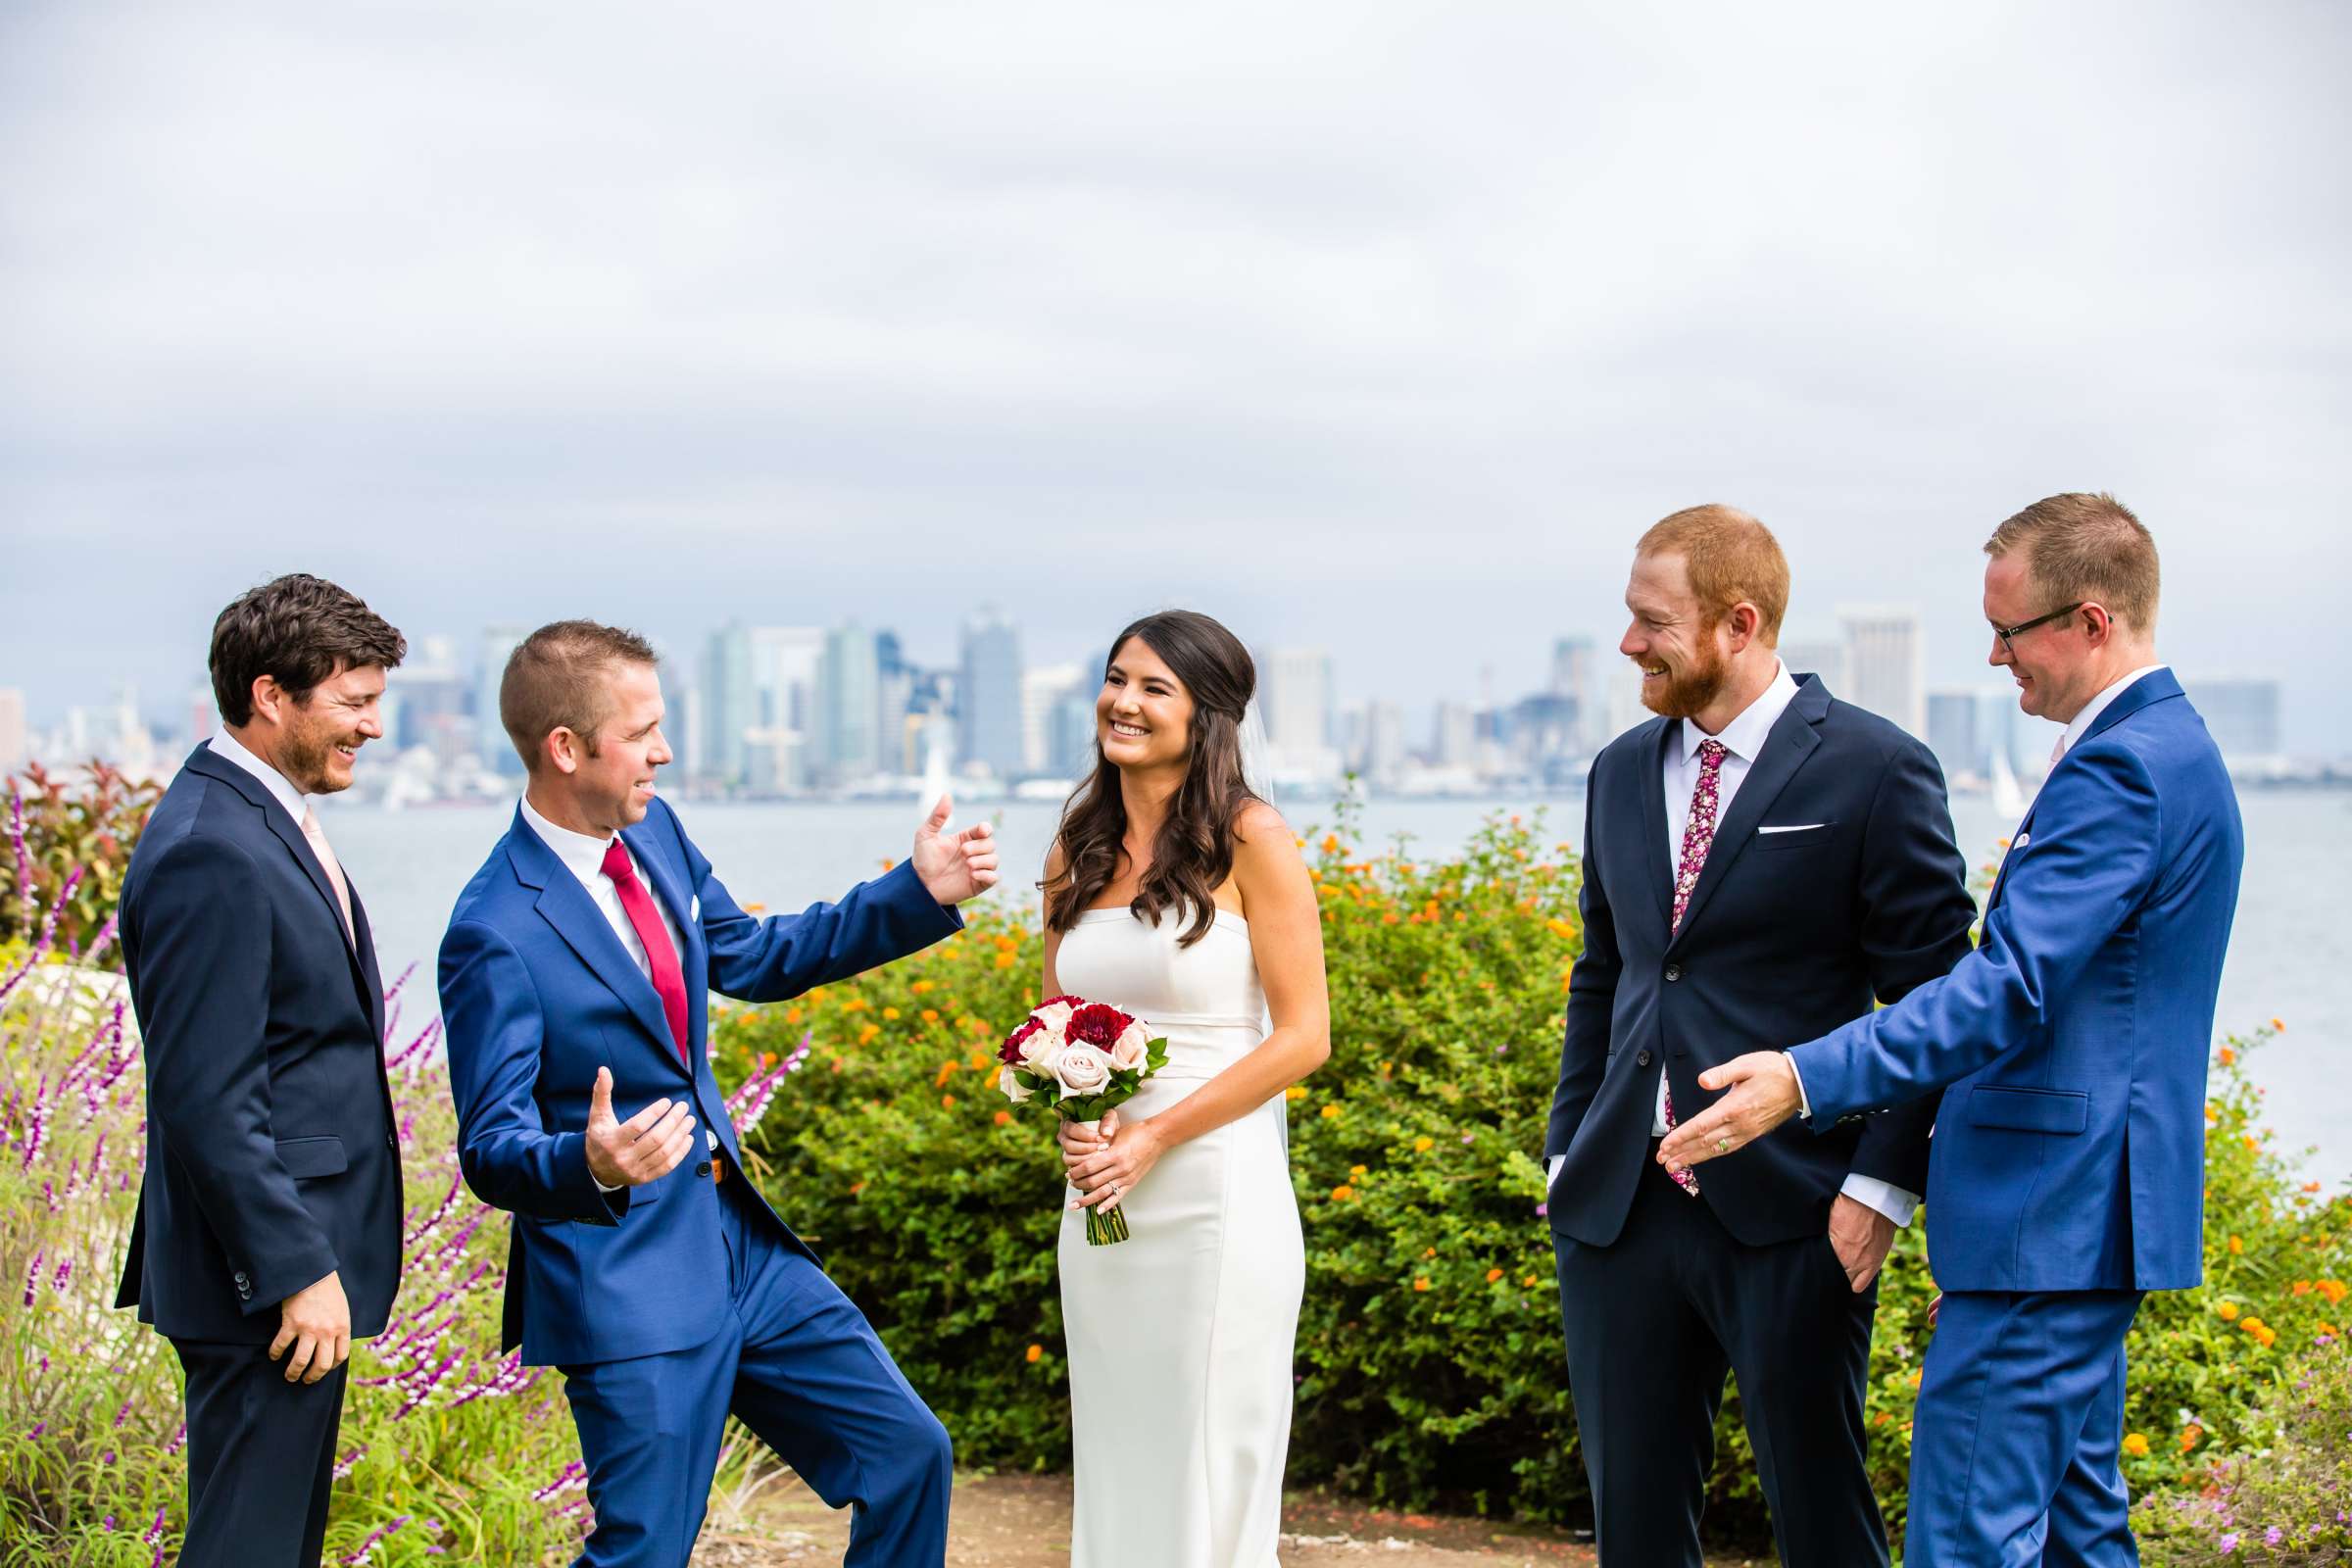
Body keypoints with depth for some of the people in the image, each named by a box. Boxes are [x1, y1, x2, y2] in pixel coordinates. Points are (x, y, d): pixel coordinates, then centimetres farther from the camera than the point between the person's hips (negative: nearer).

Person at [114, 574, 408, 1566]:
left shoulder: (263, 820, 12)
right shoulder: (212, 851, -20)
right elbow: (204, 1100, -23)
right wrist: (297, 1272, -21)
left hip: (300, 1256, 10)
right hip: (267, 1291, -10)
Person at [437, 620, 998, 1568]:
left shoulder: (654, 832, 4)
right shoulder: (496, 933, -20)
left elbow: (755, 956, 19)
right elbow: (491, 1151, -19)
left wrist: (920, 892, 11)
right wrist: (588, 1167, -41)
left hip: (741, 1241, 8)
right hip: (628, 1288, -8)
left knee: (907, 1454, 11)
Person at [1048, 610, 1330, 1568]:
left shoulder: (1249, 841, -7)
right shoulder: (1075, 855, 9)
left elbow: (1302, 1036, -10)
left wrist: (1152, 1137, -13)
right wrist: (1072, 1126, -4)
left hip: (1219, 1192, -5)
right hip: (1101, 1202, 5)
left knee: (1210, 1483, 1)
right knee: (1114, 1476, 9)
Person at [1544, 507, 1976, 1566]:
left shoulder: (1874, 770, -6)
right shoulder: (1621, 773, 14)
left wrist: (1882, 1183, -13)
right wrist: (1567, 1151, 14)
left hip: (1790, 1214, -6)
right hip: (1617, 1205, 6)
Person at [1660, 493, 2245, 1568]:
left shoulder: (2121, 769, -18)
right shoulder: (2173, 749, 17)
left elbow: (2010, 988, -27)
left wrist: (1807, 1078, -31)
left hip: (2050, 1221, -11)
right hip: (2088, 1212, 11)